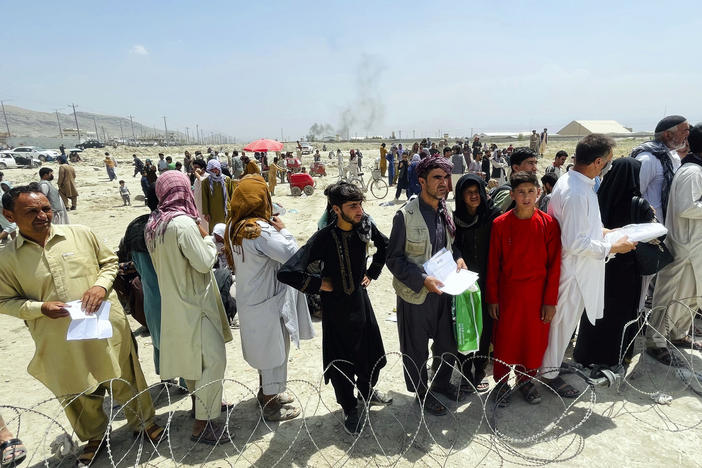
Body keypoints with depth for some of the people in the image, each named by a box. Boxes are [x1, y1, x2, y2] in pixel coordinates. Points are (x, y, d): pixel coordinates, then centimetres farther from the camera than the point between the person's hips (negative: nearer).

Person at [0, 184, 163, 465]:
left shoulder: (80, 234, -5)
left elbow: (110, 261, 6)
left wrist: (101, 285, -13)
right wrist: (41, 308, -15)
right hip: (61, 343, 1)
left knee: (125, 380, 14)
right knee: (79, 395, 19)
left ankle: (144, 422, 39)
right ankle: (94, 437, 46)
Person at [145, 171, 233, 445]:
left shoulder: (153, 224, 4)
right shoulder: (184, 223, -24)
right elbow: (204, 263, -22)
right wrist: (207, 238, -7)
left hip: (173, 302, 10)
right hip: (194, 302, -10)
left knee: (190, 356, 23)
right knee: (213, 360, -2)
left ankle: (202, 401, 41)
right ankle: (202, 424, 7)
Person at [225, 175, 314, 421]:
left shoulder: (234, 226, 1)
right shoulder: (260, 230, -27)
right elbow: (292, 254, -28)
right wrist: (282, 230, -13)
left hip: (250, 298, 9)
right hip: (267, 302, -9)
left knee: (263, 348, 26)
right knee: (274, 351, 9)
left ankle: (266, 391, 45)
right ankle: (271, 406, 26)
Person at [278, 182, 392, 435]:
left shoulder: (365, 225, -10)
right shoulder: (324, 238, -26)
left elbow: (384, 246, 14)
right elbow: (286, 272, -32)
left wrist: (371, 273, 7)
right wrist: (318, 284, -20)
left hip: (361, 299, 5)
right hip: (336, 305, -5)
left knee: (372, 352, 20)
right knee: (341, 362, 11)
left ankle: (367, 392, 50)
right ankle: (350, 410, 37)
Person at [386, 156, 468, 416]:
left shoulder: (446, 212, 1)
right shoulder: (406, 215, -18)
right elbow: (394, 259, -14)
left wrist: (458, 257, -5)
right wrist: (422, 280, -23)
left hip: (444, 290, 6)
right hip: (416, 295, -6)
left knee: (448, 343, 20)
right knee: (416, 349, 13)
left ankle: (442, 382, 47)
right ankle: (422, 393, 37)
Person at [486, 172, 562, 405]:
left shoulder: (549, 224, -6)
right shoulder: (500, 224, -7)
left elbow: (554, 265, -2)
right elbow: (493, 264, -3)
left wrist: (550, 301, -4)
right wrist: (492, 298, -2)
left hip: (537, 294, 1)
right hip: (508, 293, -1)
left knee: (534, 339, 13)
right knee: (505, 339, 9)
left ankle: (526, 379, 36)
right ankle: (502, 382, 29)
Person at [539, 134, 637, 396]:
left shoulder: (569, 181, 4)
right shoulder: (577, 193, -28)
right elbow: (575, 243, -27)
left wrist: (600, 230, 12)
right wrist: (612, 248, -15)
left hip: (576, 267, 10)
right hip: (575, 269, -10)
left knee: (566, 319, 24)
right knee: (563, 321, 7)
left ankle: (554, 362, 43)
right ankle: (550, 372, 27)